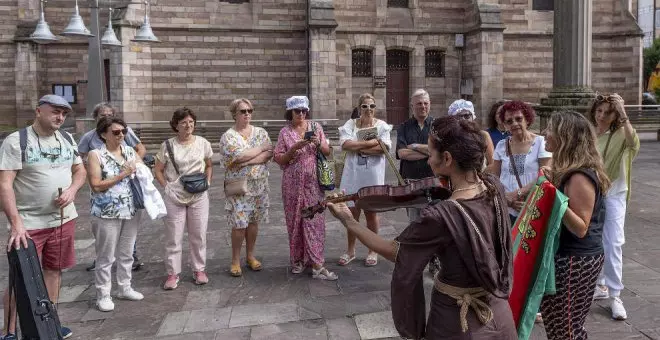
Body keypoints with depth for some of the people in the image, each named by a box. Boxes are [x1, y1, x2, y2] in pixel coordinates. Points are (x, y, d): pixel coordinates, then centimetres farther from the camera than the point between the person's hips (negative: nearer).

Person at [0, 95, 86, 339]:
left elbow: (80, 170, 16)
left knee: (53, 271, 14)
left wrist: (72, 190, -7)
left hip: (64, 219, 6)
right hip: (29, 224, -5)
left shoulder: (67, 139, 7)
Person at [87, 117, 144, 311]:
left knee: (126, 253, 15)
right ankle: (103, 295, 14)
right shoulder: (96, 155, -8)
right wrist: (123, 175, -17)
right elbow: (96, 186, -15)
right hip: (107, 213, -5)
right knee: (106, 257, 2)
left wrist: (137, 170, -8)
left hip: (130, 211, 5)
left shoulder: (130, 152, 7)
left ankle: (125, 288, 29)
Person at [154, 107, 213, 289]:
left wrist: (207, 181, 2)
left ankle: (199, 270, 22)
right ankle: (173, 274, 14)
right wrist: (166, 186, -4)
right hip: (174, 197, -1)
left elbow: (209, 166, 16)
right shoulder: (167, 145, -2)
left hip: (198, 196, 1)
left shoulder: (203, 143, 2)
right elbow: (158, 170, 6)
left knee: (198, 235, 8)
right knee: (173, 237, 4)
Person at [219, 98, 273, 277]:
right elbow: (239, 156, -18)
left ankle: (250, 256, 23)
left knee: (254, 221, 10)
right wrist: (261, 148, -9)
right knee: (239, 224, -3)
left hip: (259, 184, 4)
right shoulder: (228, 136, -4)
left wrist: (247, 161, -17)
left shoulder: (261, 132, 7)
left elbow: (269, 154, -6)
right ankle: (235, 260, 10)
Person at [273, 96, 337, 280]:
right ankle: (297, 259, 21)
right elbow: (279, 159, -1)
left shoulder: (315, 127, 6)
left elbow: (327, 152, 8)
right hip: (293, 183, 0)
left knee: (314, 220, -4)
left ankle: (317, 265, -4)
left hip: (313, 181, 0)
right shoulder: (285, 132, 3)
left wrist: (318, 143, -12)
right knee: (295, 220, 6)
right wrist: (295, 148, -15)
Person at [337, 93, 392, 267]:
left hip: (373, 176, -1)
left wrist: (358, 147, -14)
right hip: (353, 175, 1)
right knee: (352, 213, 8)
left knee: (371, 213, 8)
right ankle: (350, 250, 22)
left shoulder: (382, 125, 1)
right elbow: (345, 144, -13)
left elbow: (384, 148, -13)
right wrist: (370, 142, -15)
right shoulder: (350, 124, 4)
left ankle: (372, 250, 21)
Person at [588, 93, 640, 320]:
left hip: (613, 195, -4)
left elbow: (633, 143, -35)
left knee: (613, 244, -8)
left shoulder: (620, 135, -11)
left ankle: (615, 296, 1)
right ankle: (599, 286, 29)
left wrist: (623, 115, -36)